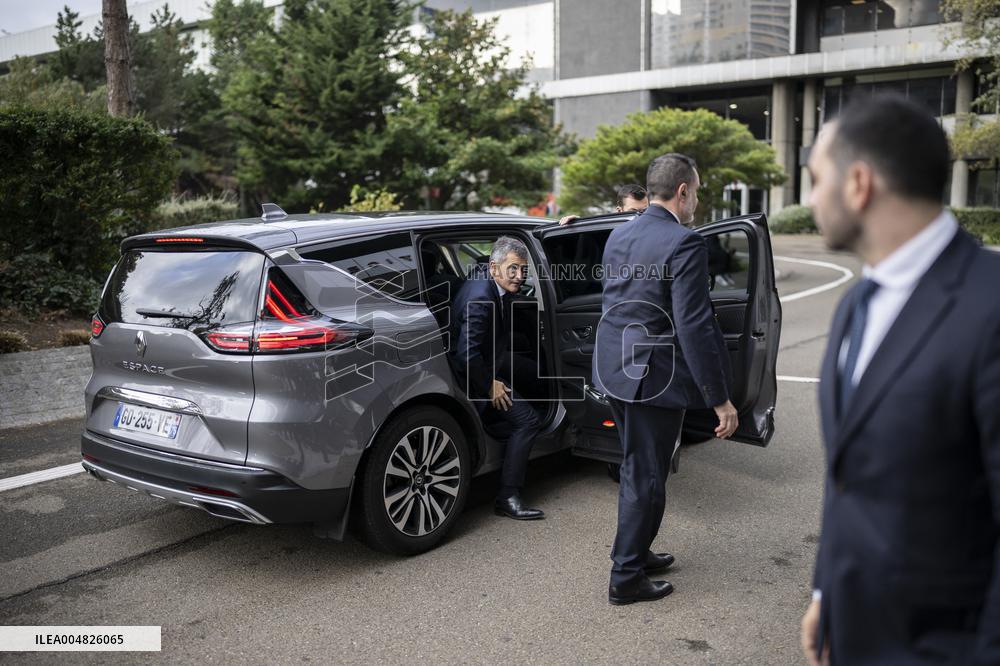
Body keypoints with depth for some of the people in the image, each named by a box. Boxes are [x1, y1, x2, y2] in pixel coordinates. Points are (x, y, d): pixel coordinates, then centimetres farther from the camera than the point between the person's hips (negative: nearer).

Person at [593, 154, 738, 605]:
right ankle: (626, 579, 17)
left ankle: (636, 553, 38)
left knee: (636, 468, 23)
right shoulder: (684, 244, -18)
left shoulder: (619, 236, 8)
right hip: (654, 375, -8)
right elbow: (694, 327, -22)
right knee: (645, 478, 5)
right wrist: (719, 399, -17)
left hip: (613, 367, 8)